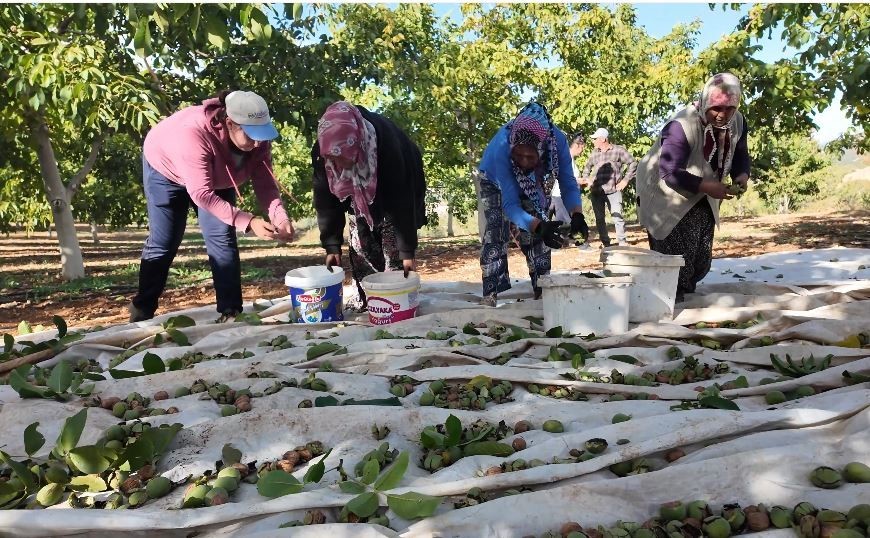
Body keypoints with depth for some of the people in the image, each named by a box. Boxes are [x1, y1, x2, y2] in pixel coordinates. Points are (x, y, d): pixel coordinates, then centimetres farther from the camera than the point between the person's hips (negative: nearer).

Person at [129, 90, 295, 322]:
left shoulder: (258, 138, -28)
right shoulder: (195, 133, -44)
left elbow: (265, 183, -25)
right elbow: (202, 193, -46)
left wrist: (279, 216, -44)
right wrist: (248, 222, -53)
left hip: (216, 177, 4)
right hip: (166, 169, -4)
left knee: (223, 239, -7)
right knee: (163, 243, -3)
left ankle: (232, 312, -2)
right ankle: (141, 312, 14)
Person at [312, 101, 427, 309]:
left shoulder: (386, 143, -42)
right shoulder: (322, 150, -31)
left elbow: (401, 200, -35)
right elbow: (326, 199, -20)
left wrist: (408, 250, -32)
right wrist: (332, 245, -21)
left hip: (396, 187, -3)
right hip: (360, 194, 4)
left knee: (393, 242, -11)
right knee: (359, 244, -2)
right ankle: (365, 299, 9)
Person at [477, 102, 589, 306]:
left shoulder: (557, 141, -37)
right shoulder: (501, 147, -44)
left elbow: (568, 184, -26)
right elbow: (510, 204, -43)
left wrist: (576, 215, -45)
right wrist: (539, 227, -58)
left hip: (535, 183, 3)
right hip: (495, 181, -3)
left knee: (536, 234, -4)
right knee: (496, 230, -17)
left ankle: (542, 289, 6)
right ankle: (490, 296, -15)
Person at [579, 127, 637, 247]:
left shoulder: (618, 150, 2)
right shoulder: (594, 153, 16)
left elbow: (633, 163, 3)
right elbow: (587, 167, 30)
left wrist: (625, 180, -2)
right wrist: (586, 179, 14)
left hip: (613, 191, -5)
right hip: (596, 192, 5)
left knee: (617, 217, -9)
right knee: (599, 218, 6)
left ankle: (622, 242, 1)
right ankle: (605, 243, 15)